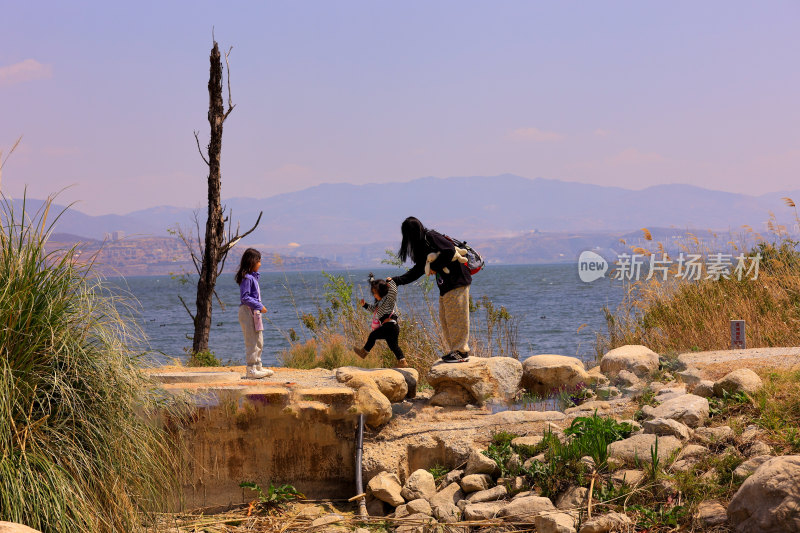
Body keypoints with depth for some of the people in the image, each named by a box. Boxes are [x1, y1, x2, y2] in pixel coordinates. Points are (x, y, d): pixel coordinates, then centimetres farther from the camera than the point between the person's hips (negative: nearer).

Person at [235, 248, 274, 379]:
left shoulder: (253, 276, 15)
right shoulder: (247, 278, -16)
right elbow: (245, 297, -21)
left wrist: (260, 307, 13)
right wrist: (259, 306, -20)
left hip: (255, 311, 10)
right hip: (248, 311, -10)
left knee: (259, 341, 17)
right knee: (251, 341, -7)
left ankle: (258, 367, 26)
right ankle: (251, 370, -4)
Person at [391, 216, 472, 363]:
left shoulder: (432, 237, -12)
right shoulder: (423, 244, 14)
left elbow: (450, 251, -24)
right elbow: (418, 270, 19)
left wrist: (434, 267, -14)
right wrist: (396, 280, 14)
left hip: (457, 282, -10)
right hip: (446, 285, 10)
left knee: (456, 318, -6)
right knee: (445, 319, 10)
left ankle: (461, 351, -1)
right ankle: (453, 350, 16)